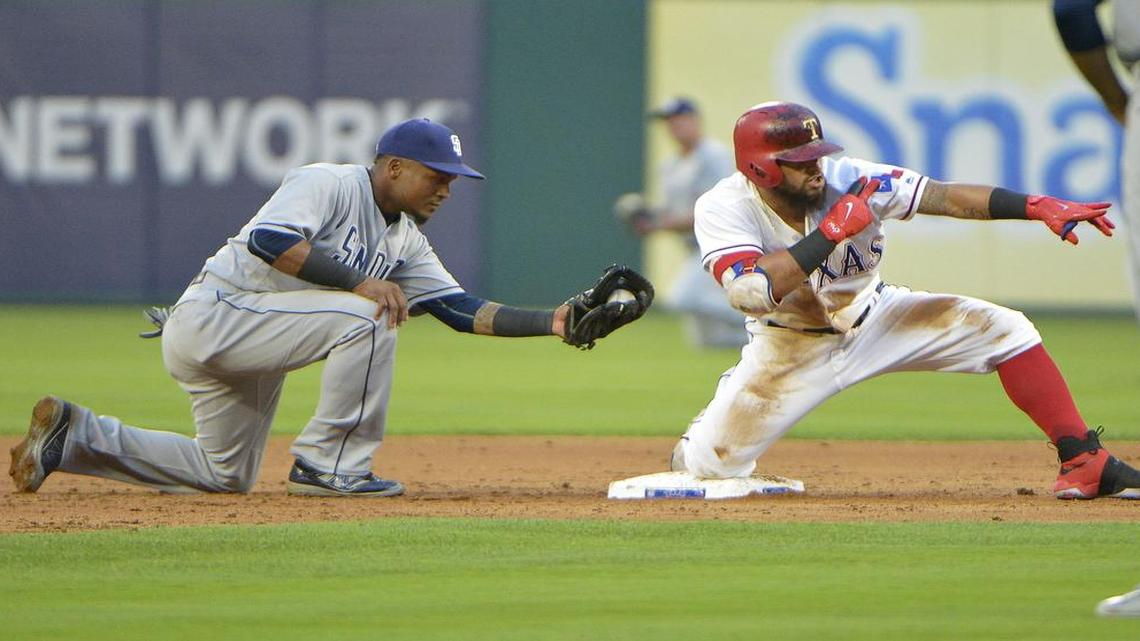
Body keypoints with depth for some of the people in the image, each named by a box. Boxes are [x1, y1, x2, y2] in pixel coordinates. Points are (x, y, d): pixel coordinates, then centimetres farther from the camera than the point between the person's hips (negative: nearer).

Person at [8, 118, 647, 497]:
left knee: (227, 474, 18)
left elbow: (463, 309, 6)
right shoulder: (328, 184, -14)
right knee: (368, 319, -23)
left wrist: (556, 322, -5)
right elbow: (268, 240, -30)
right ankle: (331, 466, -16)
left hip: (247, 342, 10)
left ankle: (77, 435, 21)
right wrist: (358, 282, -30)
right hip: (211, 315, -10)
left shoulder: (405, 241, 12)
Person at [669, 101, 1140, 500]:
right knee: (705, 464, -9)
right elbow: (750, 292, -40)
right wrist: (830, 233, -39)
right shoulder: (723, 210, -24)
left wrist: (1038, 207, -37)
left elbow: (945, 197, -26)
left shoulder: (849, 180, -20)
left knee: (1003, 329, -14)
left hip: (873, 319, 2)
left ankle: (1083, 461, -10)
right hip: (789, 349, -2)